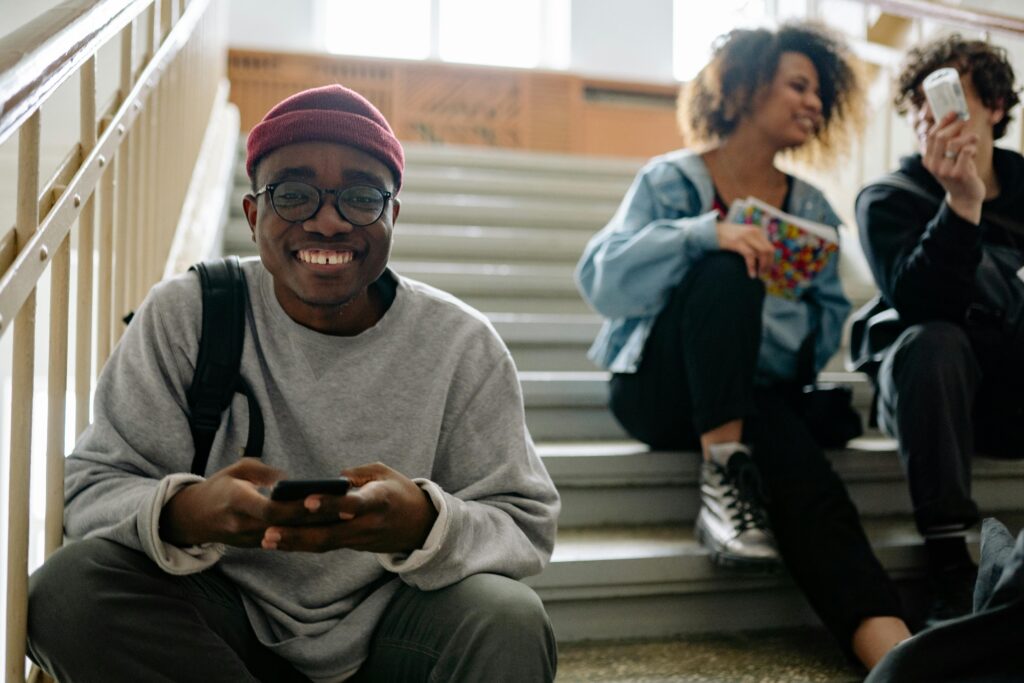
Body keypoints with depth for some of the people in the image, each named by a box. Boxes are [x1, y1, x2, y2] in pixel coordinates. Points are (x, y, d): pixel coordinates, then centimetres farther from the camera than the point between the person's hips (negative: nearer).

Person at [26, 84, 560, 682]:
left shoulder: (463, 345, -8)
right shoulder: (182, 317, -6)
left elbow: (527, 526, -9)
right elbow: (93, 488, -8)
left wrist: (427, 526, -34)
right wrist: (183, 515, -33)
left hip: (392, 629, -1)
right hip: (228, 621, 2)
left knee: (510, 623, -30)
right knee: (66, 591, -24)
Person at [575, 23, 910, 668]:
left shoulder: (812, 208, 12)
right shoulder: (673, 180, 0)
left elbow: (828, 324, 5)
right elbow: (602, 277, -15)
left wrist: (763, 322, -17)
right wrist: (705, 233, -31)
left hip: (756, 392, 3)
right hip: (663, 387, -3)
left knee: (812, 488, -32)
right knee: (727, 272, -31)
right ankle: (724, 472, -32)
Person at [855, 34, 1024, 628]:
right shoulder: (889, 200, -3)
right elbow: (920, 306, -22)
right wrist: (961, 202, -31)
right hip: (932, 386, -2)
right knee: (932, 342, -34)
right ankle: (951, 573, -35)